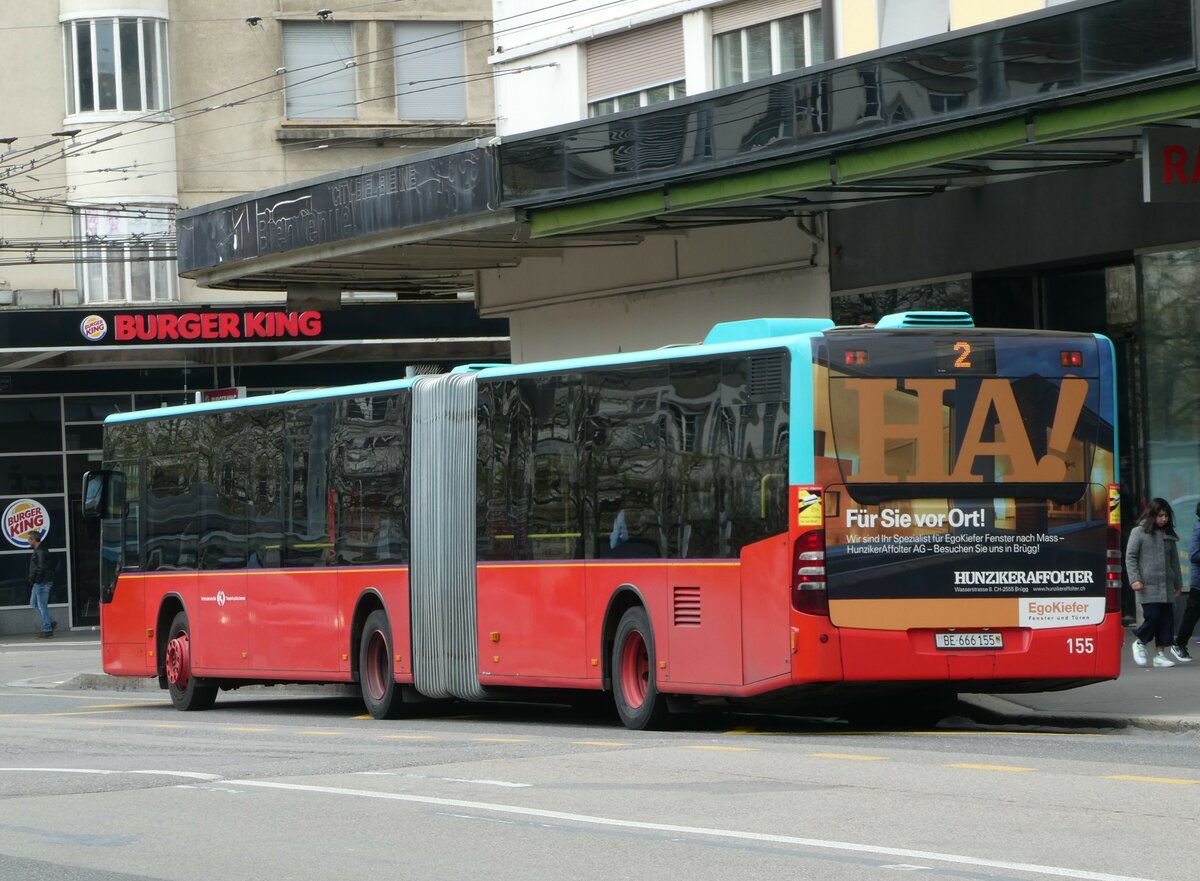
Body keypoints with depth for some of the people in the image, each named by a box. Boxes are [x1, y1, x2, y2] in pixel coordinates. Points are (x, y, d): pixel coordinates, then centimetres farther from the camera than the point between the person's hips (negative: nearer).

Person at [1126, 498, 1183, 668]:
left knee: (1167, 619, 2)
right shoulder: (1139, 532, -2)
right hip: (1148, 585, -5)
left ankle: (1160, 654, 8)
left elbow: (1174, 560, 19)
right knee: (1152, 616, -13)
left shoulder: (1168, 535, 13)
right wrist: (1134, 579, -13)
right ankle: (1139, 643, 12)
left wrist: (1178, 582, 19)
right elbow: (1130, 557, -3)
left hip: (1166, 586, 5)